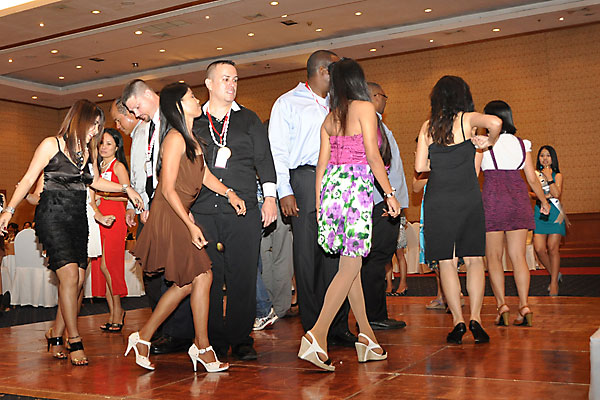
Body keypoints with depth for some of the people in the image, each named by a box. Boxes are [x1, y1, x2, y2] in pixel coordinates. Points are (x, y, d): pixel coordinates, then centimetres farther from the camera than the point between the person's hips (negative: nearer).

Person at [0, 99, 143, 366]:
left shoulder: (86, 152, 16)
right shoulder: (51, 145, -1)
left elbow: (96, 181, 28)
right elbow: (29, 179, -2)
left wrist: (125, 188, 18)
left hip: (78, 219, 6)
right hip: (53, 216, -6)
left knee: (78, 280, -2)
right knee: (70, 276, -16)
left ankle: (56, 333, 15)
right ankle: (74, 341, -9)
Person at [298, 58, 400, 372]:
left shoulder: (329, 117, 16)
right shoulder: (365, 107, -1)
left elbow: (322, 162, 13)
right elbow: (372, 155, -9)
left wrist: (318, 202, 16)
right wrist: (390, 194, -5)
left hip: (331, 185, 7)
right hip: (357, 185, -7)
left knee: (350, 262, 10)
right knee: (350, 266, -7)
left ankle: (367, 337, 16)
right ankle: (317, 335, -15)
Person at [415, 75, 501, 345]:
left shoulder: (428, 127, 5)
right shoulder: (467, 119, 0)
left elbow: (419, 166, 1)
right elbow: (495, 122, -20)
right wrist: (489, 141, 0)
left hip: (437, 199, 1)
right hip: (469, 198, -1)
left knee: (446, 262, 5)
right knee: (474, 260, 6)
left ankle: (458, 321, 2)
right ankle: (475, 318, -3)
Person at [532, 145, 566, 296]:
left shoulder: (557, 176, 4)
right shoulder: (535, 174, 10)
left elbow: (556, 194, -9)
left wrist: (548, 177, -9)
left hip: (554, 213, -2)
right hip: (540, 213, 2)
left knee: (552, 248, -6)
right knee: (539, 248, -7)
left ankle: (554, 282, 6)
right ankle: (555, 274, 17)